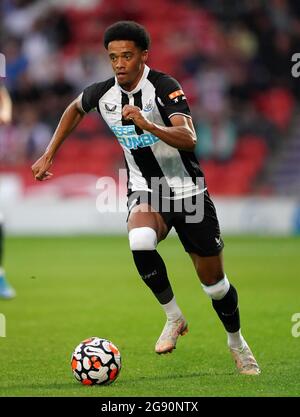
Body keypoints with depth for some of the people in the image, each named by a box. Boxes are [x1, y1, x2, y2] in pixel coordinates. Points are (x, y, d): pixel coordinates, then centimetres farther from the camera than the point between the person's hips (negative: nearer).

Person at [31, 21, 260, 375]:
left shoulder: (164, 87, -20)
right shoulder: (102, 94, -5)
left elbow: (189, 139, -34)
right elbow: (74, 109, 20)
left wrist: (148, 125, -50)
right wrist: (49, 155, 17)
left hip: (188, 192, -2)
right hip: (145, 192, 2)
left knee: (214, 282, 4)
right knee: (140, 242, -34)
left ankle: (236, 342, 34)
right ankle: (174, 317, -13)